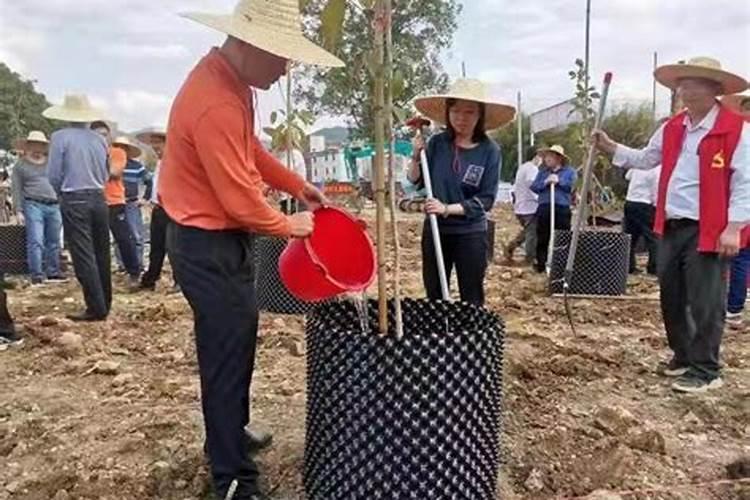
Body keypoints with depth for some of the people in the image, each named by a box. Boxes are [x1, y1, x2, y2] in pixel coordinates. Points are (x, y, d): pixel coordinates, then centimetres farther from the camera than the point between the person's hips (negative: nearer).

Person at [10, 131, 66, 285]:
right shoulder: (20, 165, 8)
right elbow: (17, 190, 3)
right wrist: (18, 211, -6)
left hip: (54, 206, 4)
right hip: (33, 205, -3)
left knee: (54, 242, 7)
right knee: (36, 242, -11)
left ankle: (53, 272, 15)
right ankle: (36, 275, -11)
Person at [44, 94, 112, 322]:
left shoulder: (60, 137, -7)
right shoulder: (99, 139, 5)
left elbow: (54, 175, -5)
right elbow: (106, 175, 9)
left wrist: (62, 193, 13)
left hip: (74, 201, -4)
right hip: (98, 199, 5)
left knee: (83, 256, -1)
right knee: (101, 253, 13)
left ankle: (96, 309, -2)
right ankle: (105, 303, 22)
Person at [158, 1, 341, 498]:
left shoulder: (231, 80, 5)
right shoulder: (215, 104, -28)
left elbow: (252, 149, 17)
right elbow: (241, 201, -25)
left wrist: (298, 185, 10)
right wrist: (287, 225, -8)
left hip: (223, 238, 11)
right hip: (209, 246, -10)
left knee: (236, 345, 22)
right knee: (228, 356, -2)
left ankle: (231, 434, 41)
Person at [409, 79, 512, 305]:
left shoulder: (490, 150, -10)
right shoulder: (437, 143, -4)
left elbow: (487, 199, -11)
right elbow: (416, 181, 3)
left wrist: (448, 208, -20)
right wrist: (416, 156, -14)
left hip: (471, 235, -2)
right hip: (435, 230, 2)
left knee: (472, 300, 10)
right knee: (434, 296, 14)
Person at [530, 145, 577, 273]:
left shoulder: (570, 171, 12)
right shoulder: (543, 172, 19)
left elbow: (571, 186, -5)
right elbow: (533, 187, 5)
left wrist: (559, 181, -13)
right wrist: (545, 182, -11)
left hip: (562, 208, -2)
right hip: (544, 208, 3)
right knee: (542, 239, 3)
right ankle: (541, 264, 11)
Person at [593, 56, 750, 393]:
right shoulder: (672, 128, 12)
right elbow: (645, 159, 21)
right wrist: (610, 148, 11)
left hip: (708, 231, -7)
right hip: (672, 227, 7)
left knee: (704, 303, 0)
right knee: (671, 297, 15)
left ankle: (705, 370, 14)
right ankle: (683, 355, 32)